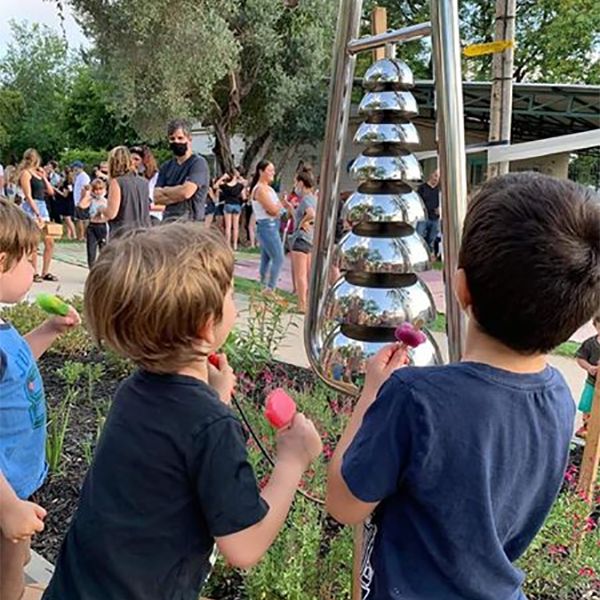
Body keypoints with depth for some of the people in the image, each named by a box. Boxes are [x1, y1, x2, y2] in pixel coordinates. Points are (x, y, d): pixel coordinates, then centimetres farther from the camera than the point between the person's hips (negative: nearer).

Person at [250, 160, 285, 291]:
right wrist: (280, 204, -1)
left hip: (270, 226, 10)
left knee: (266, 259, 15)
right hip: (267, 226, -10)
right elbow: (273, 210, -20)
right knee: (278, 259, -11)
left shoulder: (267, 188, 15)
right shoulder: (261, 189, -15)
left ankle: (263, 286, 23)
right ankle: (270, 289, -11)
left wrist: (277, 207, -10)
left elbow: (275, 209, 11)